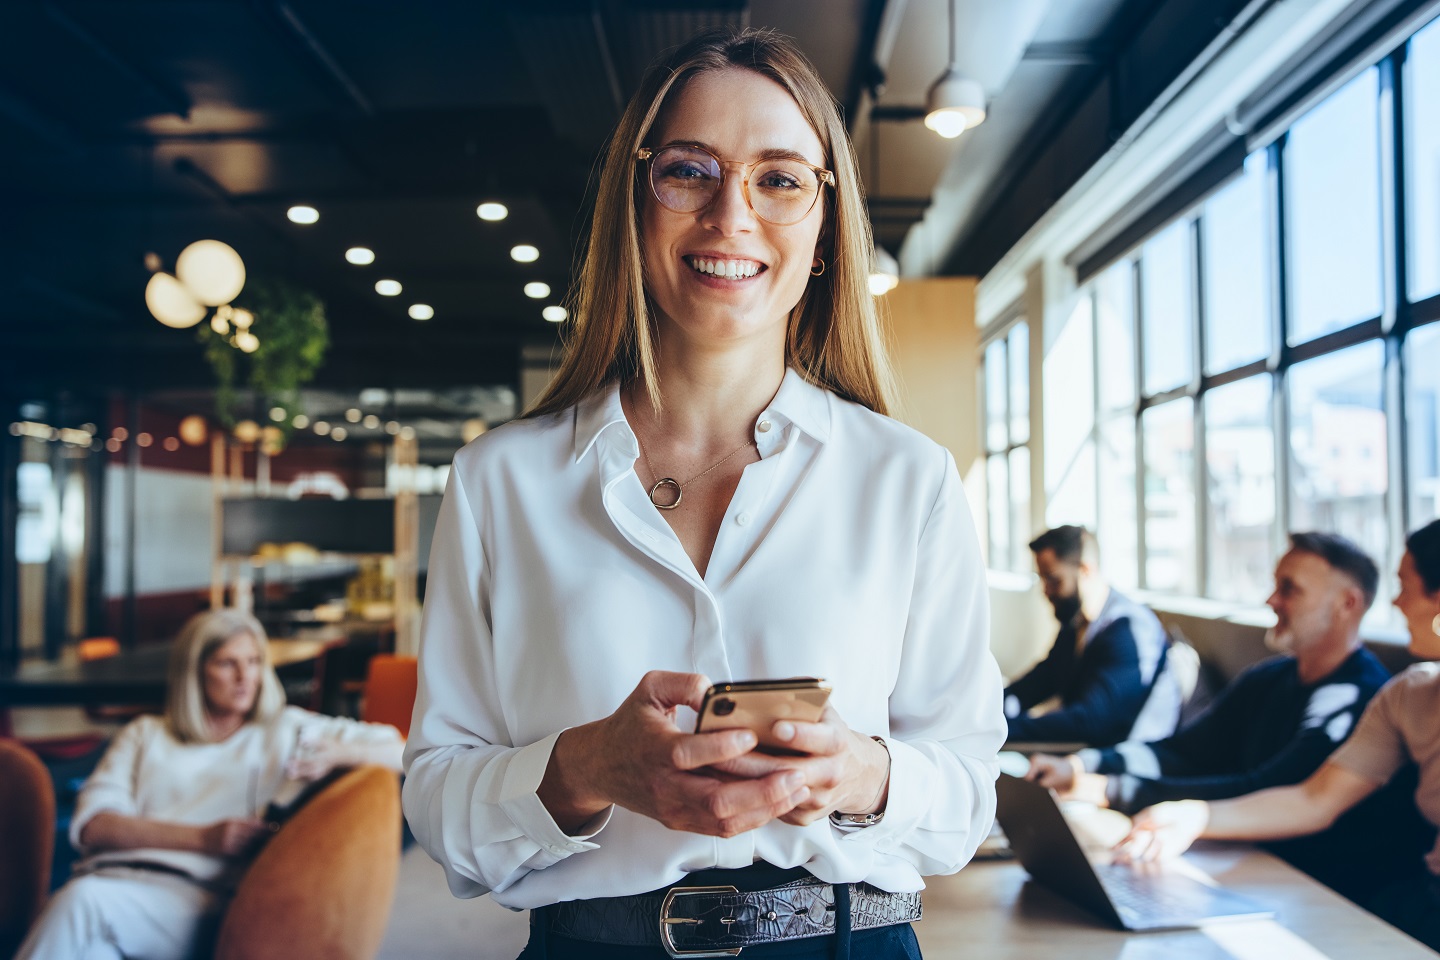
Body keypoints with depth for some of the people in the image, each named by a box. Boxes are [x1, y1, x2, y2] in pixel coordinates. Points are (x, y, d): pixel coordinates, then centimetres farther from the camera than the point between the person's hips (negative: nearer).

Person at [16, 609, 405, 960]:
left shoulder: (288, 729, 22)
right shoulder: (144, 735, 26)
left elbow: (398, 753, 17)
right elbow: (92, 826, 9)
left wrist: (337, 753, -6)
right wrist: (202, 837, -6)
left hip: (193, 893, -2)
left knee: (81, 901, -33)